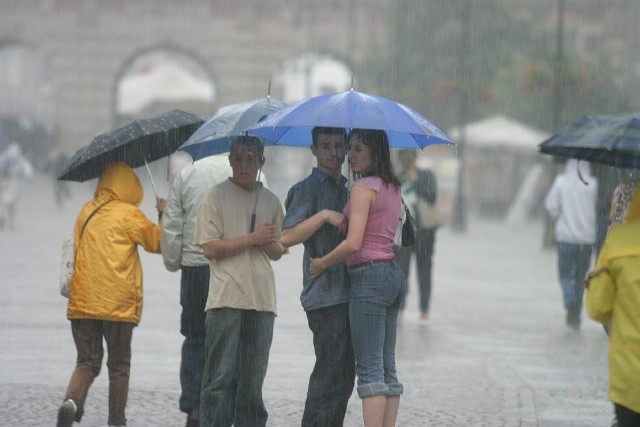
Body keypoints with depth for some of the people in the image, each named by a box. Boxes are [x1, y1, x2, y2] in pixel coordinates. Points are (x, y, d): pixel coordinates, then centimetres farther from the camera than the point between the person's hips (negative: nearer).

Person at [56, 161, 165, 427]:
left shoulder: (86, 211, 9)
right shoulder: (129, 214, -6)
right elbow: (159, 242, 3)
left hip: (82, 302, 4)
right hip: (118, 304, -4)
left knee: (87, 362, 7)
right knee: (119, 365, 9)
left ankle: (71, 401, -19)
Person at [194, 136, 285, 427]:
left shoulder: (271, 201, 15)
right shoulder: (216, 197, 2)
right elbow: (210, 248, -6)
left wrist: (266, 244, -3)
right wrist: (251, 238, -10)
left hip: (261, 301, 4)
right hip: (226, 299, -4)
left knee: (254, 379, 5)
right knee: (221, 376, -6)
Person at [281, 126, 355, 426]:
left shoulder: (345, 190, 21)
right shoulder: (306, 190, -5)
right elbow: (287, 237, -17)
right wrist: (323, 215, -22)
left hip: (347, 295, 8)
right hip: (325, 297, -8)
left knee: (344, 376, 9)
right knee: (330, 376, -12)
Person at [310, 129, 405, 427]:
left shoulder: (364, 187, -11)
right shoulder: (392, 188, 15)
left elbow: (353, 243, -17)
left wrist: (322, 263, -3)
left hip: (369, 275, -9)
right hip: (392, 274, 9)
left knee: (369, 368, -10)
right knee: (387, 368, 8)